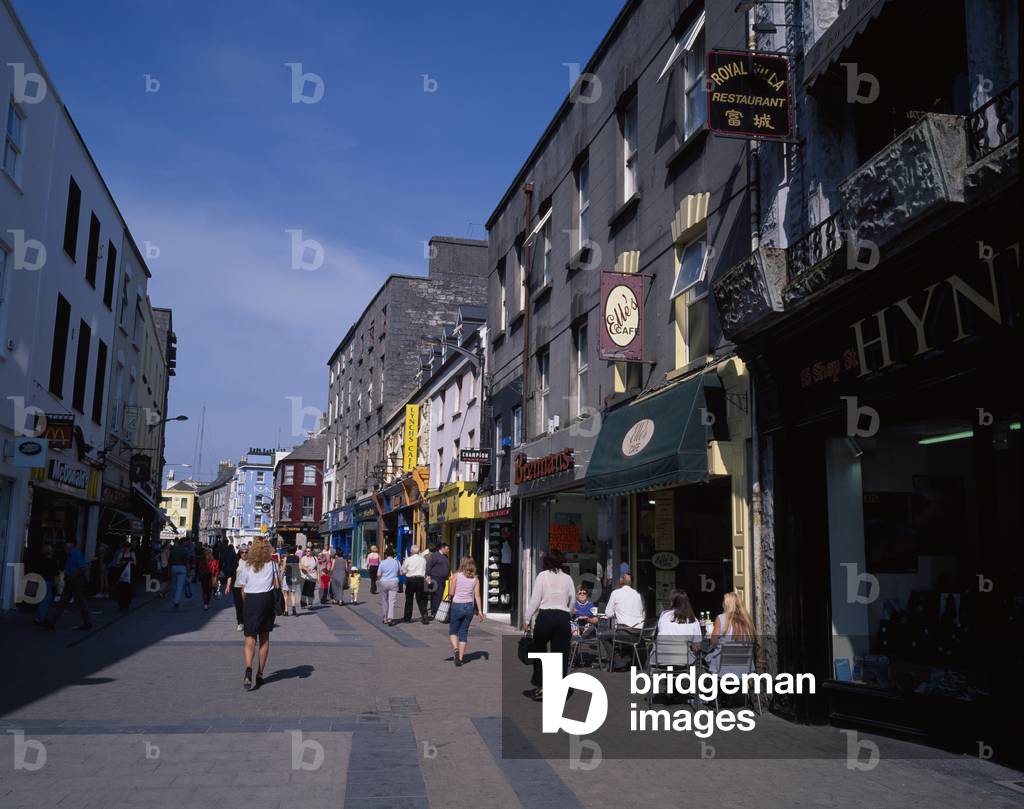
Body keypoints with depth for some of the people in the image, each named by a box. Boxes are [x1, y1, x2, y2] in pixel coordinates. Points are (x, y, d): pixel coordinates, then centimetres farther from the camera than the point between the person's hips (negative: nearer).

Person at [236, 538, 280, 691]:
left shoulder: (247, 568, 4)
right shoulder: (272, 565, 3)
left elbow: (243, 591, 4)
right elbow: (278, 585, 0)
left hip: (250, 600, 0)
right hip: (266, 599, 0)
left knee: (250, 639, -3)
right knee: (264, 638, 14)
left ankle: (248, 669, -28)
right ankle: (260, 674, 16)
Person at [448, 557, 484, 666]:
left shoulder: (456, 576, -5)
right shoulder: (475, 579, 2)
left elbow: (451, 593, -6)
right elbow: (477, 596, -2)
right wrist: (480, 610, 1)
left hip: (457, 606, -3)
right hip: (469, 607, 3)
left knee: (453, 631, 13)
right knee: (464, 632, 13)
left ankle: (455, 649, -12)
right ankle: (461, 657, 10)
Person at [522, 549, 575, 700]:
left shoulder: (542, 575, -1)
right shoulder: (568, 578, 8)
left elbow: (535, 599, -5)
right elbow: (572, 601, 8)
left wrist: (527, 619, 1)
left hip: (545, 616, -2)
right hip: (564, 617, 2)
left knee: (539, 650, 17)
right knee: (561, 654, 5)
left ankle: (540, 685, 13)